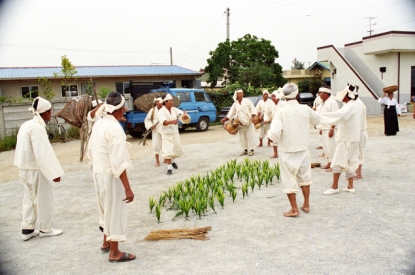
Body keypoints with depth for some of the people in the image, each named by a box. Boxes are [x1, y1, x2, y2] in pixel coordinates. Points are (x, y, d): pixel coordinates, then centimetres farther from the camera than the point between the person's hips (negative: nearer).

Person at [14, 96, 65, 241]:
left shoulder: (26, 124, 8)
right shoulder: (37, 127, -20)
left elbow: (21, 148, 14)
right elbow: (42, 153, -26)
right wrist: (54, 172, -25)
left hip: (25, 168, 9)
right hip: (35, 169, -9)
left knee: (29, 199, 17)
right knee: (43, 199, 6)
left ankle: (27, 230, 25)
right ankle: (45, 229, 19)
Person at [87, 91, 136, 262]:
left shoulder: (98, 124, 5)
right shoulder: (115, 129, -22)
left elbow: (91, 152, 13)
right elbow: (118, 162, -26)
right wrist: (127, 188, -24)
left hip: (98, 173, 9)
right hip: (111, 176, -9)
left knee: (106, 209, 24)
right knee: (115, 211, 6)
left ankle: (106, 243, 42)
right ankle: (115, 253, 19)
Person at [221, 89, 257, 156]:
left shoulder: (247, 101, -2)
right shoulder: (235, 104, 10)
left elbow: (253, 109, -5)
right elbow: (231, 112, 12)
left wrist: (253, 117, -18)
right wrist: (225, 119, 1)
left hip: (249, 122, -4)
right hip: (240, 123, 4)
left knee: (250, 135, -5)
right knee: (242, 136, 6)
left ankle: (251, 150, 1)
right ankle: (245, 149, 17)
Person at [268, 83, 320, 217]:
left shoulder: (281, 112, -16)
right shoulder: (305, 109, -7)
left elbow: (275, 132, -24)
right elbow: (317, 120, 12)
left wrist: (276, 137, -2)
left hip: (286, 150, -3)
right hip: (303, 149, 3)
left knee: (289, 179, 7)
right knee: (304, 177, 20)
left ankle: (294, 209, 13)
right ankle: (306, 205, 30)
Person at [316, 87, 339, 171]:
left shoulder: (332, 102, -14)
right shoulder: (323, 102, 15)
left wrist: (332, 129, -22)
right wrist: (321, 128, 18)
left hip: (330, 128, -9)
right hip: (324, 128, 9)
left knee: (331, 146, -6)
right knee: (325, 146, 14)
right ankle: (329, 163, 25)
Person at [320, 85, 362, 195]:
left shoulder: (349, 106, -20)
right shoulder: (357, 105, 10)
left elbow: (340, 115, -38)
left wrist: (321, 116, -37)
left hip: (346, 139, -9)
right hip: (354, 138, 10)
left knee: (337, 162, -2)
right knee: (350, 162, 15)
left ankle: (334, 187, 5)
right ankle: (350, 186, 20)